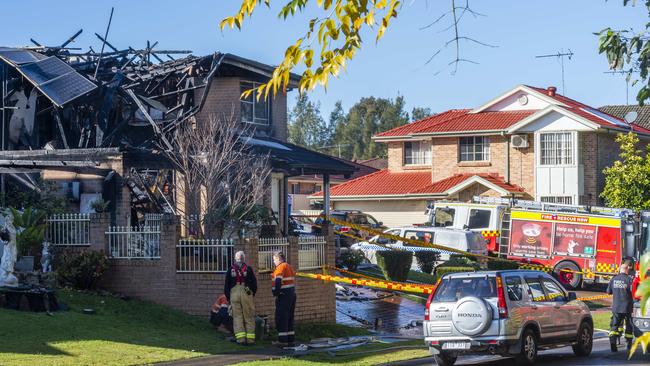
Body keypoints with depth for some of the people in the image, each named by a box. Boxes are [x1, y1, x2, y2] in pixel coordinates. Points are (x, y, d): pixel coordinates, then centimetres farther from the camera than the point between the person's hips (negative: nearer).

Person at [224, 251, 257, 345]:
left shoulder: (231, 270, 8)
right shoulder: (248, 269, 3)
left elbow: (226, 285, 10)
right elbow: (254, 283, 2)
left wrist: (228, 297, 18)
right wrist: (253, 293, 16)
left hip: (234, 294, 1)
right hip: (247, 294, -1)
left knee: (237, 316, 4)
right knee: (249, 317, 4)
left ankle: (240, 338, -4)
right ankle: (250, 338, 1)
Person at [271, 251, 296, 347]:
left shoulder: (281, 267, -11)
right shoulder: (289, 267, 19)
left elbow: (278, 281, -21)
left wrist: (276, 293, -17)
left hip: (283, 296, -10)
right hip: (292, 294, 10)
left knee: (281, 318, -6)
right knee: (289, 318, 13)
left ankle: (282, 340, -9)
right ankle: (290, 340, 16)